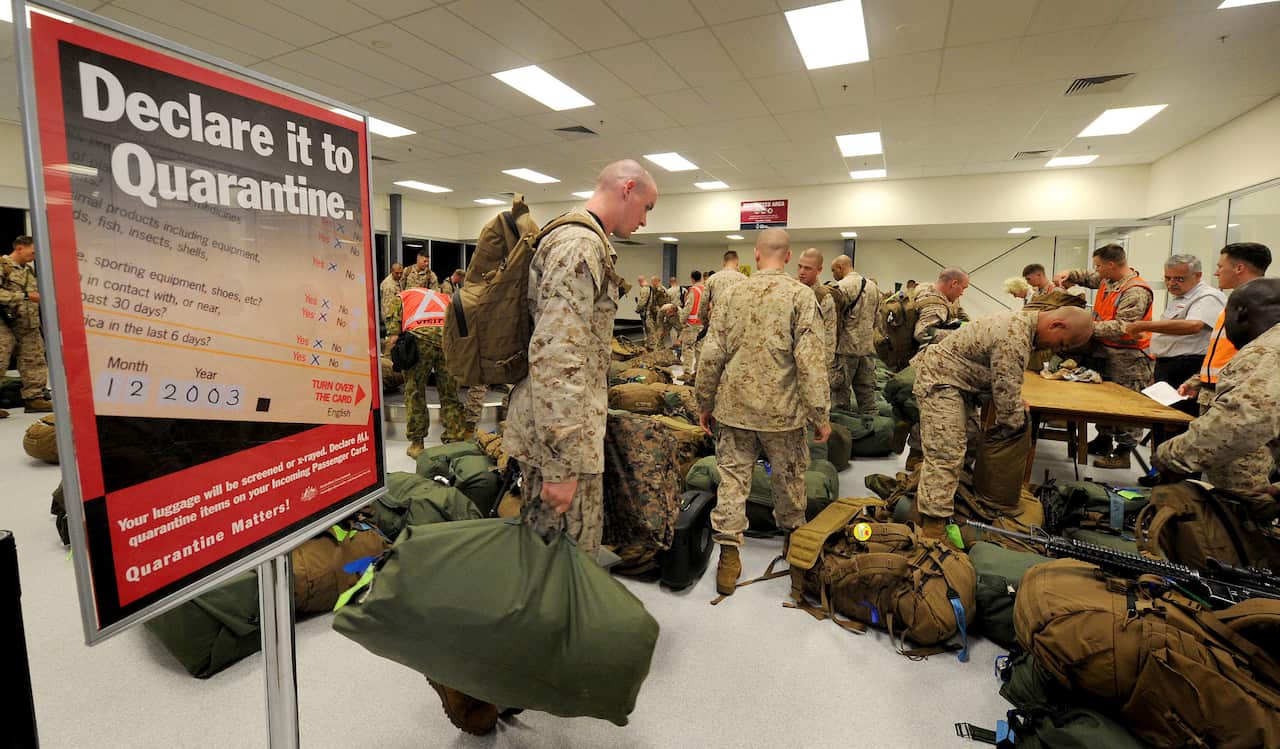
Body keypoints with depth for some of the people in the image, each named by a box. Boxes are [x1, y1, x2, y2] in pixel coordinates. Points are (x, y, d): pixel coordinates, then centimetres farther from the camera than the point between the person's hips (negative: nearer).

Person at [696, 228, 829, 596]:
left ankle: (728, 556, 9)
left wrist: (706, 403, 12)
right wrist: (820, 414, -5)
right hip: (781, 410, -2)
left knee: (732, 477, 8)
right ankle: (792, 536, 38)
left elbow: (712, 355, 1)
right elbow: (810, 359, -12)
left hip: (734, 407, 2)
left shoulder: (732, 294, 2)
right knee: (789, 477, 18)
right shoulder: (800, 294, -6)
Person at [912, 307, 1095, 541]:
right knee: (946, 454, -15)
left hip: (959, 382, 11)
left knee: (969, 441, 17)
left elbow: (1006, 380, 21)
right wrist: (1015, 425, -3)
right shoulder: (1013, 338, -26)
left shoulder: (1024, 321, 8)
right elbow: (1006, 391, -19)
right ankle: (933, 523, -14)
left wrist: (1018, 403, 10)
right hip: (939, 379, -11)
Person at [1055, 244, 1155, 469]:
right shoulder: (1108, 281, 8)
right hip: (1107, 352, 9)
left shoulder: (1136, 292, -21)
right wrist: (1069, 274, 9)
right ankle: (1104, 440, 29)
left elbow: (1121, 327, -27)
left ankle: (1123, 452, 5)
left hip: (1128, 358, -9)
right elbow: (1088, 278, 29)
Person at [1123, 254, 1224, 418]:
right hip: (1166, 368, 10)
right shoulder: (1176, 297, 19)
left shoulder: (1208, 297, -12)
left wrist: (1143, 326, -34)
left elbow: (1193, 325, -33)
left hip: (1187, 372, -9)